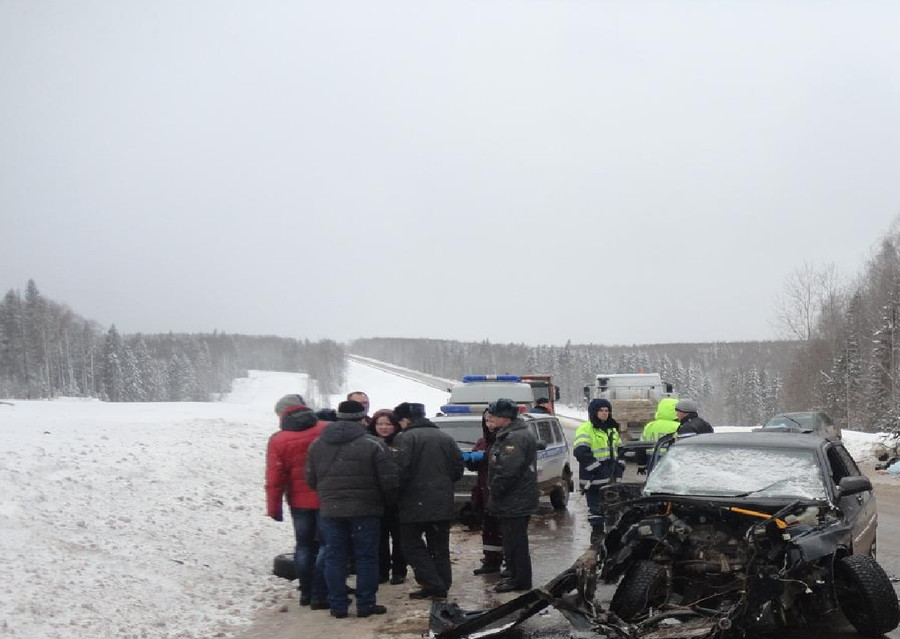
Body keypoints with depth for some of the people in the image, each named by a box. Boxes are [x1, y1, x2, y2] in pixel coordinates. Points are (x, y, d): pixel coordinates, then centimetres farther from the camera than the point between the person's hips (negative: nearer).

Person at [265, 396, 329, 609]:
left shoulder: (278, 440, -5)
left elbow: (275, 478, -6)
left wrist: (274, 508, 2)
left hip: (300, 501, 1)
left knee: (304, 545, 16)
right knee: (326, 545, 5)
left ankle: (306, 592, 21)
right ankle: (320, 595, 1)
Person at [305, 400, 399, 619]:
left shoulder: (317, 445, 6)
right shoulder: (373, 445, -9)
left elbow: (310, 479, 11)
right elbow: (389, 480, -10)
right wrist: (387, 501, 9)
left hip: (330, 510, 4)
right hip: (365, 510, -3)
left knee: (334, 558, 10)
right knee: (366, 557, 6)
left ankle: (337, 605, 12)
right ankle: (366, 604, 10)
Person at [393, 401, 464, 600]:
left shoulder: (404, 438, -11)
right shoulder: (446, 438, 10)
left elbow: (401, 470, -20)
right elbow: (458, 469, 10)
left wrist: (396, 493, -4)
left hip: (415, 503, -6)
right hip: (443, 503, 6)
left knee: (412, 545, 6)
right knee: (440, 547, 14)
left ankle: (432, 584, -4)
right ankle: (442, 586, 14)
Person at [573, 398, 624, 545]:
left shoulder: (612, 429, 17)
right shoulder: (585, 429, -9)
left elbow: (619, 449, 26)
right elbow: (581, 453, -20)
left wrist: (619, 467, 10)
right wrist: (598, 469, -19)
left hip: (611, 478, 8)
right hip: (593, 479, -7)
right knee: (596, 507, -4)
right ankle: (597, 533, 5)